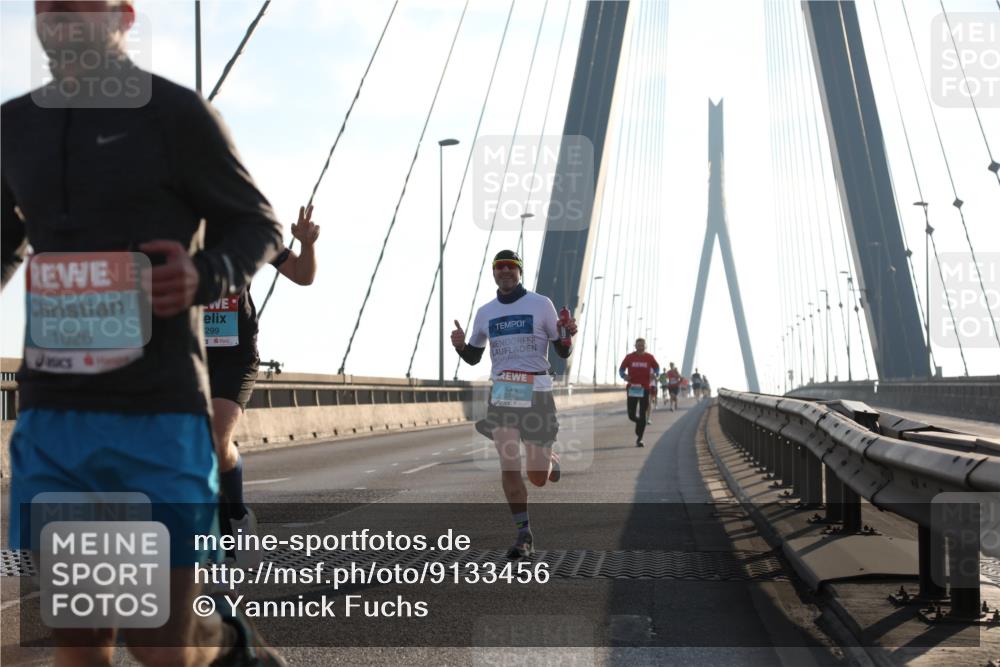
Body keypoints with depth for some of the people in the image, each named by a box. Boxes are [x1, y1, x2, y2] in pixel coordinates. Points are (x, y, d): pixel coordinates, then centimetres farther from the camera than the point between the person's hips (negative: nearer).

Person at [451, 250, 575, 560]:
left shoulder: (541, 304, 2)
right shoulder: (485, 312, 12)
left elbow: (563, 353, 3)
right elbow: (473, 357, 19)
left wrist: (568, 334, -19)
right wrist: (460, 345, -3)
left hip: (537, 393, -2)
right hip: (501, 392, 2)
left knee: (538, 478, -1)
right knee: (509, 465, -12)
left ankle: (551, 460, 36)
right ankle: (524, 535, -3)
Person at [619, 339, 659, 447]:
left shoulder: (649, 357, 3)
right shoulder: (629, 357, 2)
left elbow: (657, 368, 15)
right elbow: (621, 369, 8)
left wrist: (655, 374, -7)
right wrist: (624, 376, -13)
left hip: (645, 388, 0)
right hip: (632, 388, 0)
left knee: (642, 415, -2)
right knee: (631, 415, -1)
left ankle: (639, 439, 4)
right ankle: (640, 422, 34)